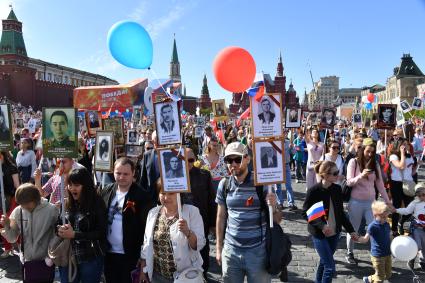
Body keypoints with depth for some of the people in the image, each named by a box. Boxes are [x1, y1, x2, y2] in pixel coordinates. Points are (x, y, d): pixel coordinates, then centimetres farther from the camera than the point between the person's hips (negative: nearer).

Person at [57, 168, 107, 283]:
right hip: (67, 257, 4)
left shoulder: (97, 203, -12)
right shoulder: (67, 203, 3)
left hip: (90, 260, -4)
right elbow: (58, 225, 12)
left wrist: (74, 234, -19)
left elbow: (101, 233, -14)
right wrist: (60, 230, -11)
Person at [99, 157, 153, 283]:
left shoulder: (142, 196, -14)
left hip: (130, 255, -5)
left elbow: (146, 226, -14)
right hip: (108, 253, 5)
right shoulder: (106, 191, 2)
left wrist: (143, 255, -15)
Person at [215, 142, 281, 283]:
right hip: (230, 250, 2)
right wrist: (218, 248, 9)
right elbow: (221, 217, 7)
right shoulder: (224, 185, -3)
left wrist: (273, 208, -25)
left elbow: (277, 220, -4)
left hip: (258, 251, -2)